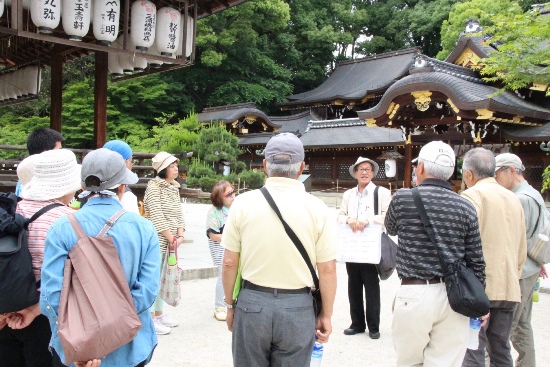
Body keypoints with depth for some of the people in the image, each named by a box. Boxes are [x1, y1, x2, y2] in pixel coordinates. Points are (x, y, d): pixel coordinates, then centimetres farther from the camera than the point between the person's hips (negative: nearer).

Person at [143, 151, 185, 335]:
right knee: (153, 277, -2)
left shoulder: (174, 188, 12)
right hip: (157, 240, -8)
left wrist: (180, 236, -4)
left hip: (171, 241, 8)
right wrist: (171, 238, -15)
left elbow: (179, 214, 10)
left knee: (163, 277, 15)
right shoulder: (154, 186, -11)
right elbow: (157, 217, -17)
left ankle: (159, 313, 26)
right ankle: (151, 318, 6)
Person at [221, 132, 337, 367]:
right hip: (298, 307, 0)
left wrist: (230, 304, 12)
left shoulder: (243, 203, -6)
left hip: (251, 303, 0)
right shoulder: (317, 208, -7)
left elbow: (229, 263, -2)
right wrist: (326, 315, 8)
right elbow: (327, 269, -4)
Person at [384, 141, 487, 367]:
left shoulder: (403, 198, -7)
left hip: (415, 294, -2)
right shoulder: (466, 207, 1)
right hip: (454, 295, 3)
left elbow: (390, 229, 14)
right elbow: (476, 261, 3)